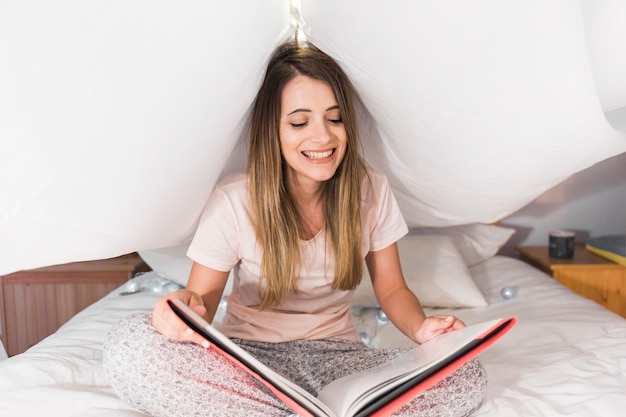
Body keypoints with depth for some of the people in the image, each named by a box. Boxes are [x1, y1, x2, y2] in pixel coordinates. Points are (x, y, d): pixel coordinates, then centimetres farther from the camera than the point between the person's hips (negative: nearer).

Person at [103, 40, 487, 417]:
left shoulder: (371, 191, -5)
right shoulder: (234, 202, -11)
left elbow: (392, 289, 4)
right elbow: (201, 305, -8)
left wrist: (422, 328, -19)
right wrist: (180, 307, -34)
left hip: (336, 356, 2)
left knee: (468, 378, -23)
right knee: (128, 346, -30)